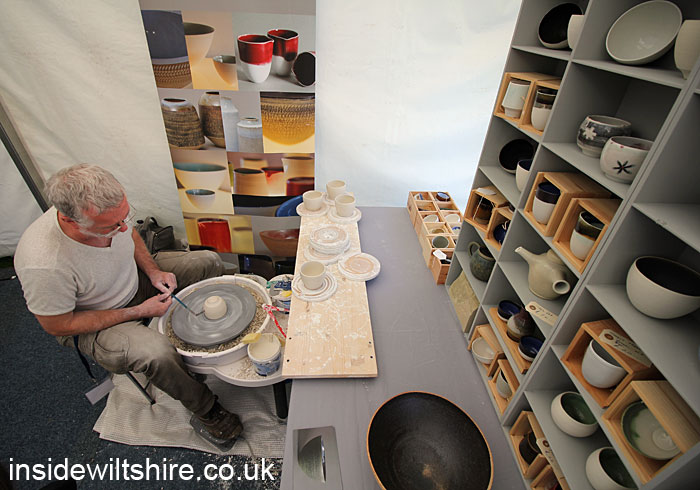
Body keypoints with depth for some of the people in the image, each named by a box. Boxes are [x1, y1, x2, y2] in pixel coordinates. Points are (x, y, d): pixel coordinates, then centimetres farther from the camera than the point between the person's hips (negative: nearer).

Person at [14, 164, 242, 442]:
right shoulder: (43, 265, -39)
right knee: (157, 353, -32)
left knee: (209, 262, -2)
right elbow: (57, 326, -22)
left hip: (134, 278, 6)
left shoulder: (110, 207, -24)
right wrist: (138, 311, -23)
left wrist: (153, 270, -12)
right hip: (91, 323, -5)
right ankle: (204, 408, -1)